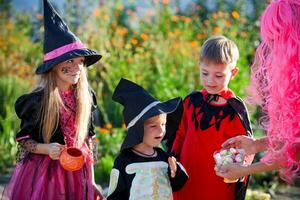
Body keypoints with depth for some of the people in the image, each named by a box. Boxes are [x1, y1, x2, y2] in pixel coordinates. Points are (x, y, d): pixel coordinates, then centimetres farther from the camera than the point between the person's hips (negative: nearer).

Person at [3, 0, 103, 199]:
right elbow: (23, 141, -4)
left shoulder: (86, 98, 0)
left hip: (77, 174, 3)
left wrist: (91, 181, 8)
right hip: (41, 174, -3)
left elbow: (88, 141, 8)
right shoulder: (37, 100, -11)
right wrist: (46, 149, -23)